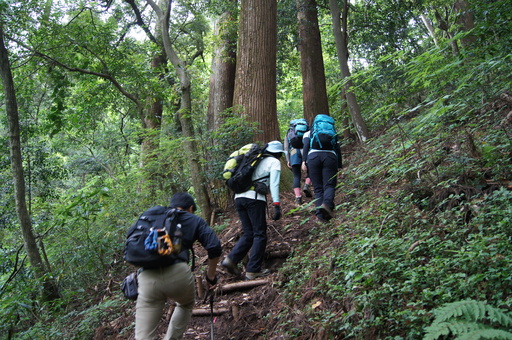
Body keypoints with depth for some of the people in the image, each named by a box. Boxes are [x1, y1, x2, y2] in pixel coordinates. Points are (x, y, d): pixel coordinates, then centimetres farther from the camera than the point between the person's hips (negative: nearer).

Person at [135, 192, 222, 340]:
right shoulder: (195, 220, 18)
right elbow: (214, 247, 6)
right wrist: (211, 276, 19)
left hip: (146, 278, 2)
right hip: (178, 273, -1)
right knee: (186, 305, 32)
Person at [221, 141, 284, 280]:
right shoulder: (274, 162, 8)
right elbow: (274, 184, -7)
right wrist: (276, 205, -13)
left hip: (239, 197, 7)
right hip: (255, 199, -7)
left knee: (248, 233, 13)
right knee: (260, 234, 2)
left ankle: (231, 259, -3)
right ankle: (253, 270, 0)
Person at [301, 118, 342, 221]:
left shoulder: (308, 133, 24)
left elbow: (306, 146, 5)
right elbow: (338, 149, 17)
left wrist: (304, 161, -4)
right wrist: (339, 166, 16)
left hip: (313, 157, 0)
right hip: (330, 157, 0)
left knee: (318, 188, 3)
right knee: (329, 185, -5)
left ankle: (320, 213, -11)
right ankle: (327, 203, -35)